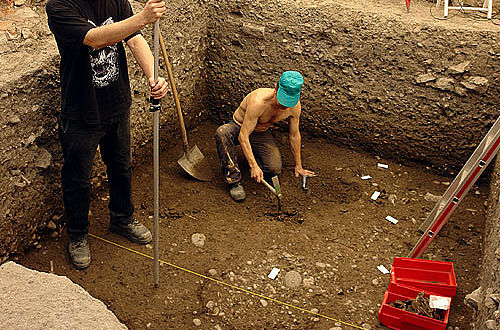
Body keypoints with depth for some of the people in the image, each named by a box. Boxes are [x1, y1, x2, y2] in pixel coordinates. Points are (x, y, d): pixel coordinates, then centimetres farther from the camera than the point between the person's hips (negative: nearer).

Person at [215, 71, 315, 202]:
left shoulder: (295, 107, -19)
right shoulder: (258, 102, -37)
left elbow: (294, 135, -1)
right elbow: (243, 136, -35)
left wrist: (298, 166, 6)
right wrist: (253, 166, -41)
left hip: (261, 134, 4)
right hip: (239, 128, -4)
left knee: (274, 168, -22)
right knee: (222, 133, -40)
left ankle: (253, 156, 13)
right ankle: (234, 180, -28)